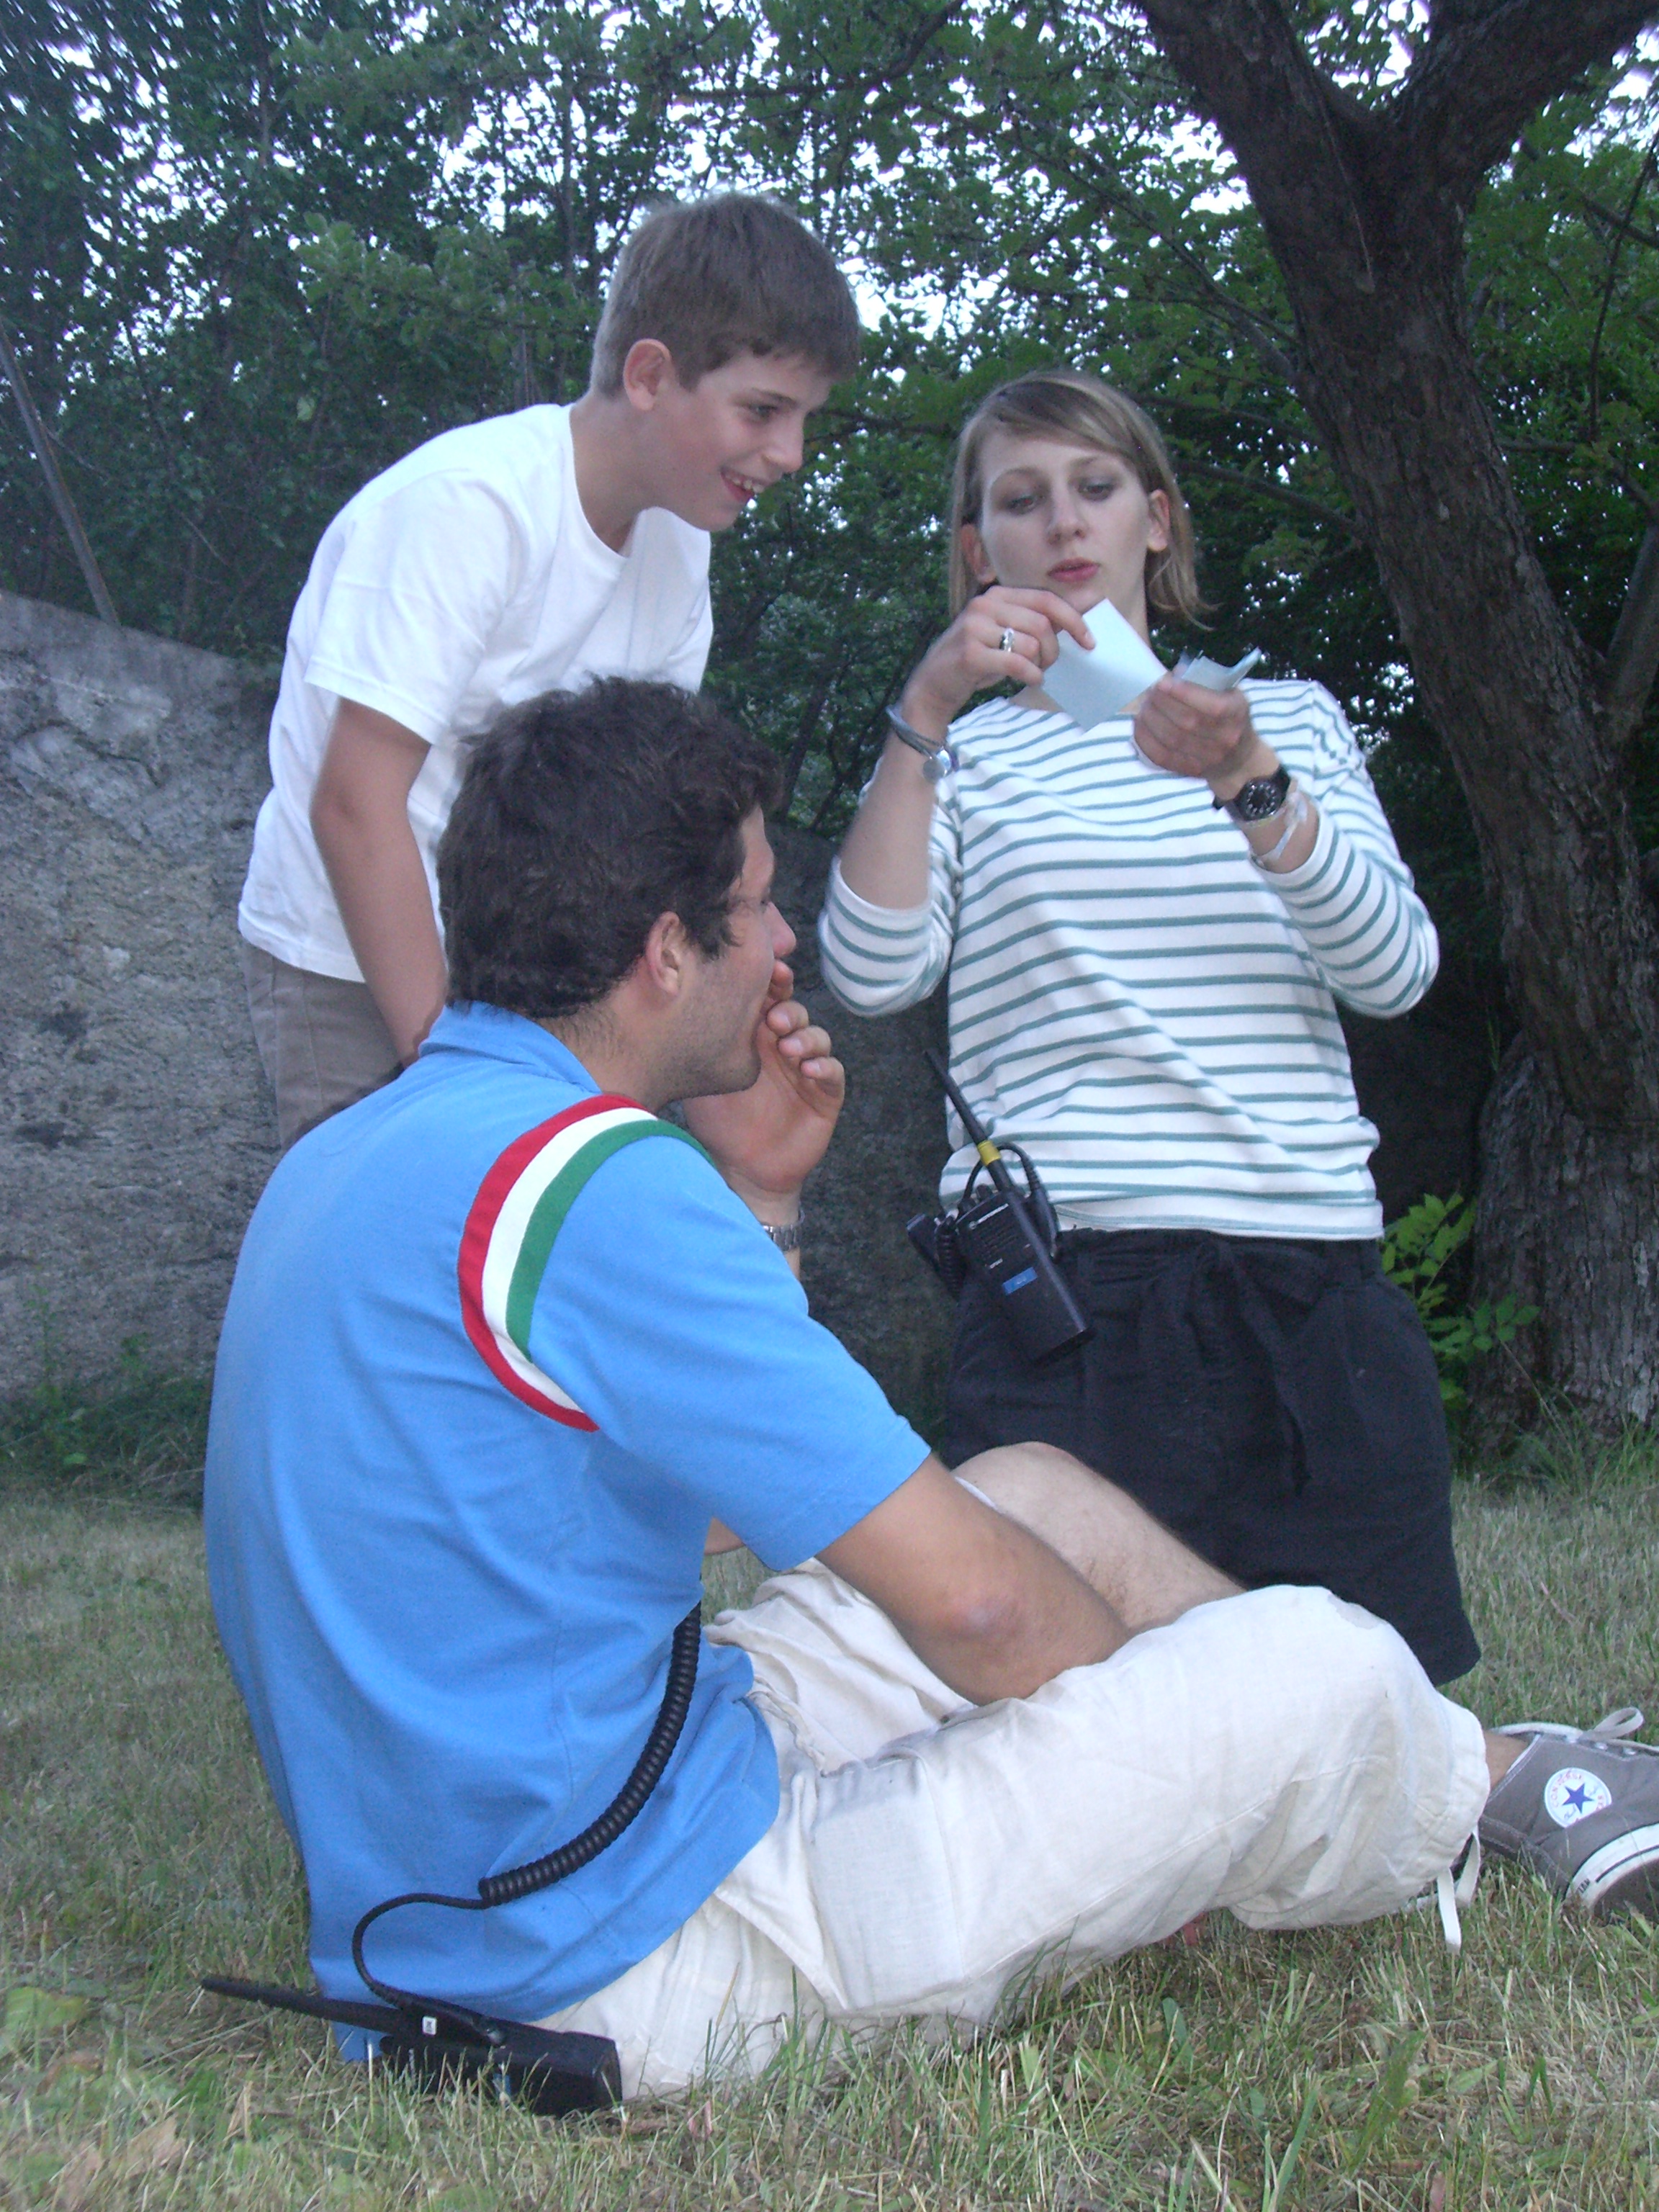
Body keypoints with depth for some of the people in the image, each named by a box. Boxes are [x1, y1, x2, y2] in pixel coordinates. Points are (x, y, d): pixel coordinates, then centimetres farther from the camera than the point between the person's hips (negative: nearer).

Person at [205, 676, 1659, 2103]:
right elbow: (969, 1599, -19)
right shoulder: (590, 1177, -23)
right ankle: (1489, 1795, 28)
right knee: (1316, 1669, -7)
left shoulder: (359, 1158, 9)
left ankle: (1491, 1764, 29)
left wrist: (757, 1202, 11)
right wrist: (1173, 1706, 1)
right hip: (630, 1955, -10)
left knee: (1039, 1493, 18)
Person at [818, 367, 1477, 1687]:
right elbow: (873, 973, -6)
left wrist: (1251, 785, -13)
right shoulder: (968, 754, 14)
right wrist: (927, 712, -12)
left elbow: (1396, 970, 3)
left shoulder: (1292, 720, 20)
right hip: (1063, 1284, -2)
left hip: (1314, 1279, 2)